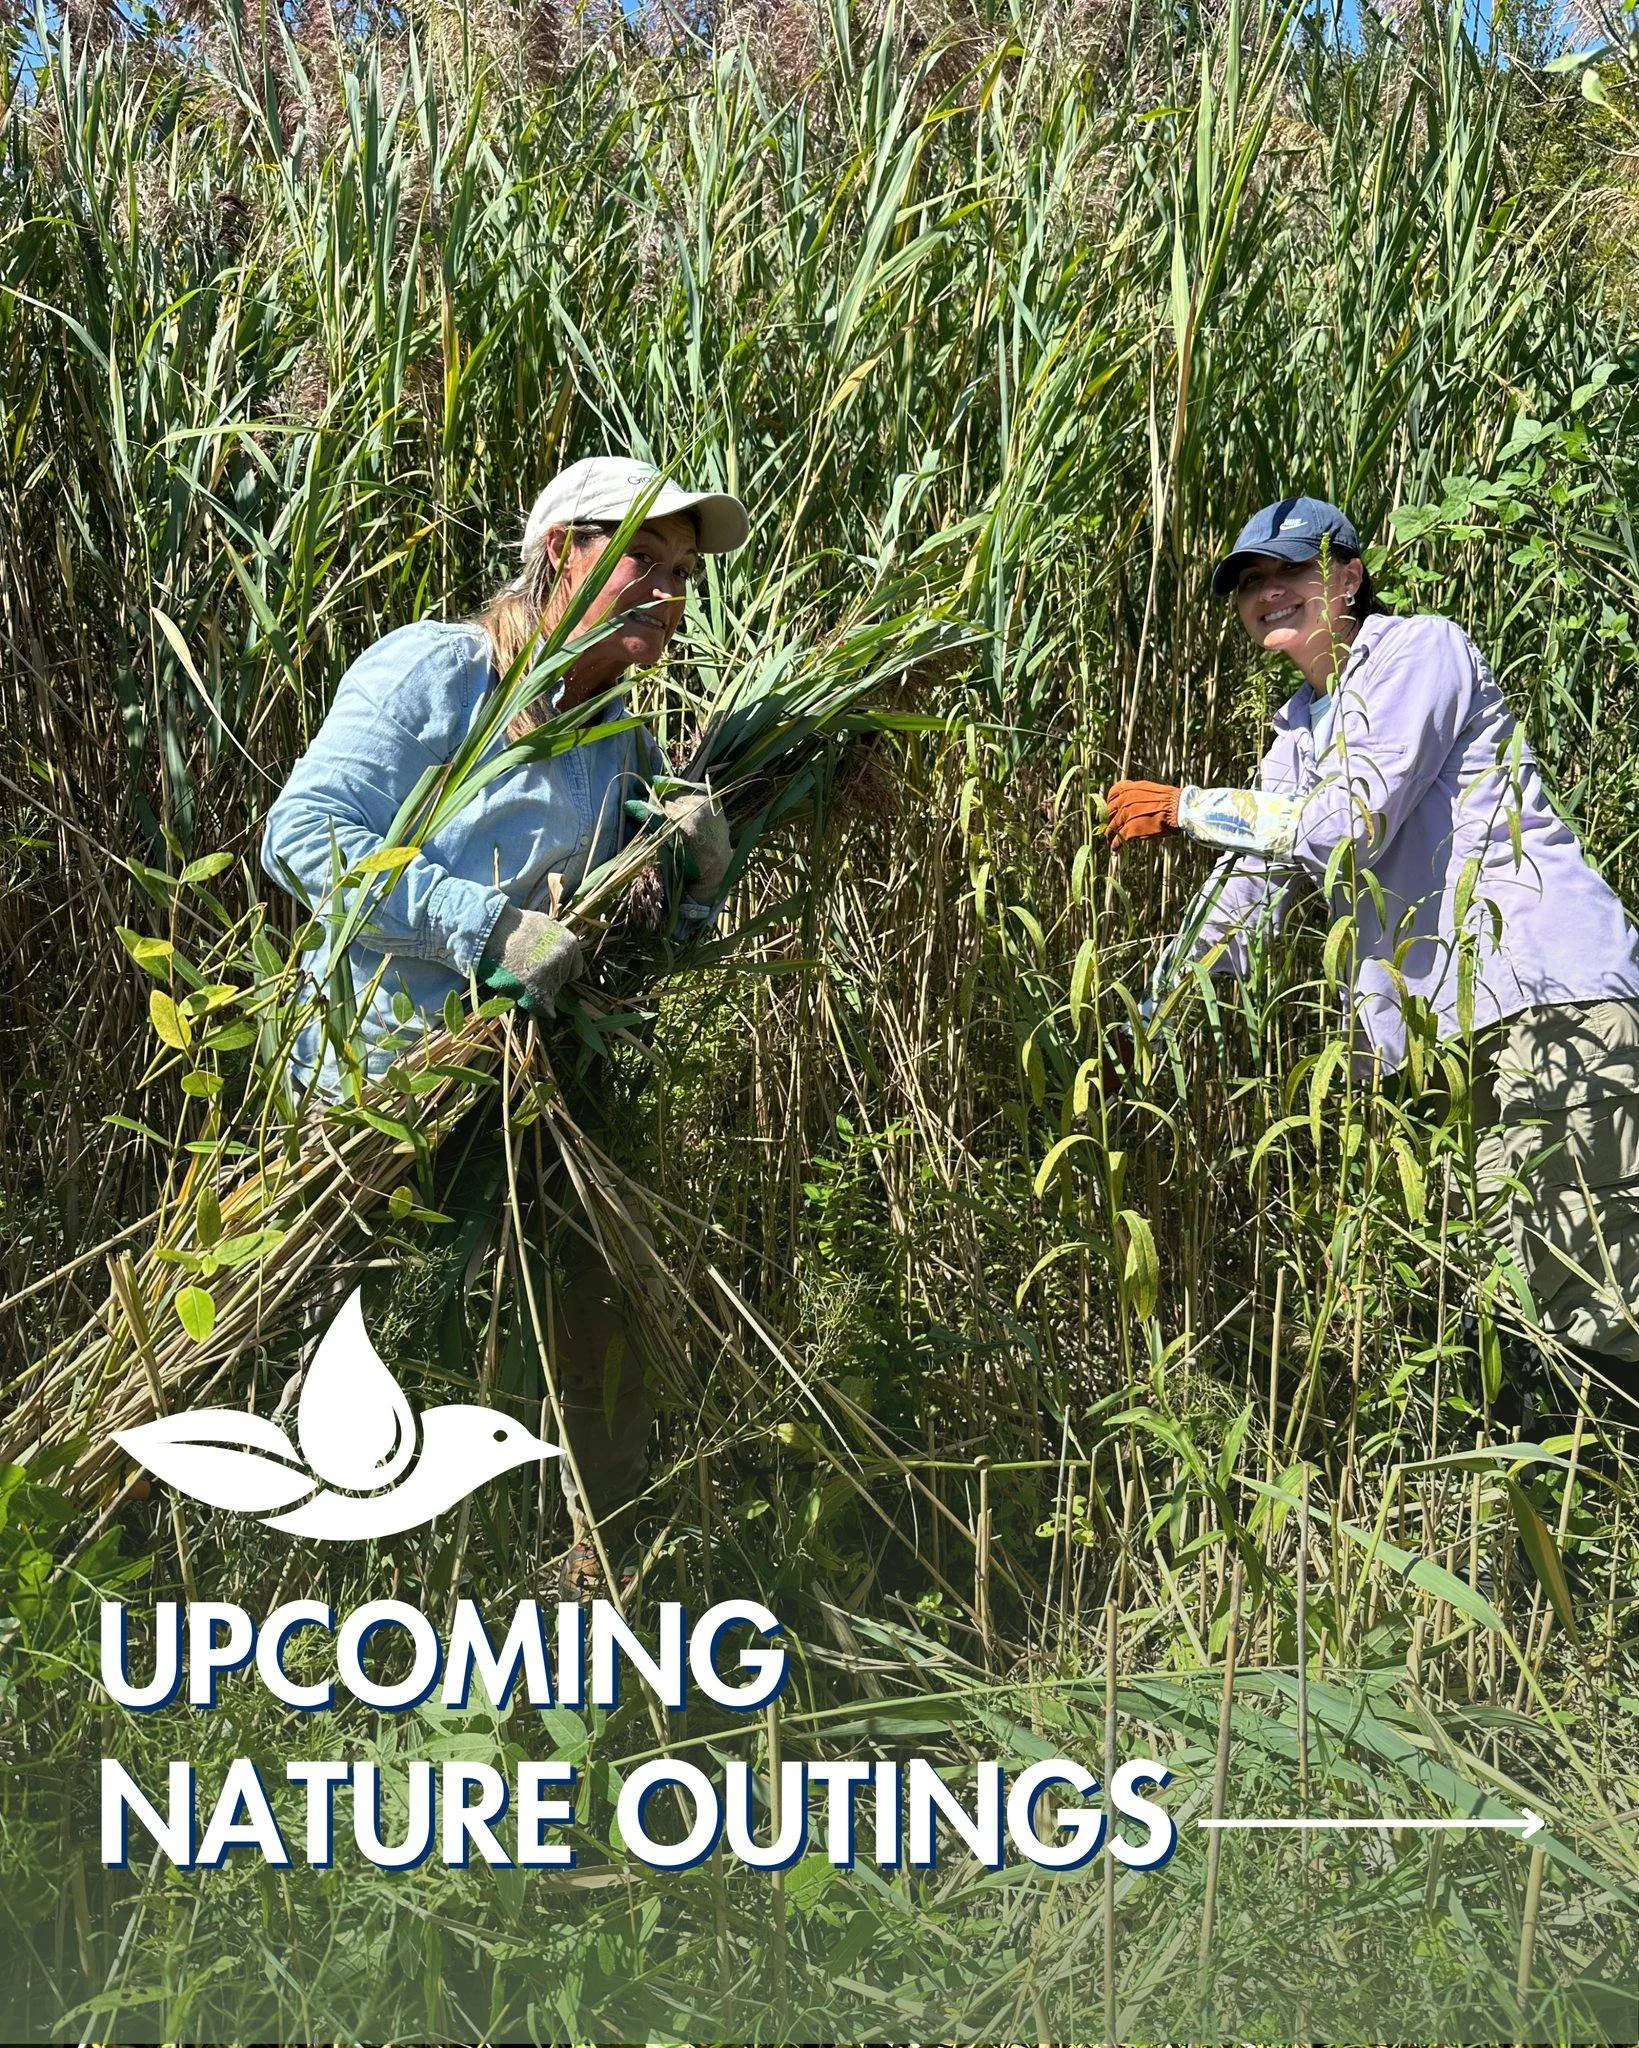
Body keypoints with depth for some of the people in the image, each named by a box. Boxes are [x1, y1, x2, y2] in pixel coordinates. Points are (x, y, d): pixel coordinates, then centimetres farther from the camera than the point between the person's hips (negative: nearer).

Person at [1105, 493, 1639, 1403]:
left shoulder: (1419, 650, -3)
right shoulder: (1300, 731, 23)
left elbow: (1344, 823, -15)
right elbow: (1247, 882, 21)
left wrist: (1185, 806, -5)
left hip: (1549, 989, -8)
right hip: (1442, 1019, 9)